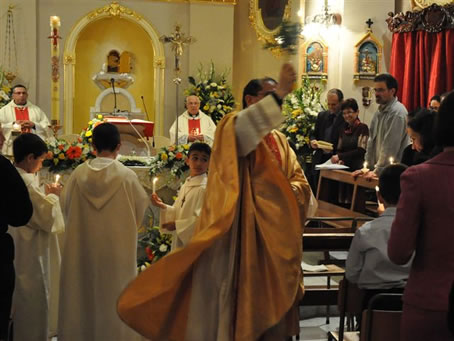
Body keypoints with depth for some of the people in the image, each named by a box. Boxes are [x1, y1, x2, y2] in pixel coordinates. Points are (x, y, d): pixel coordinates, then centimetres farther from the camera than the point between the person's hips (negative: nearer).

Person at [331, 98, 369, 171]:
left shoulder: (362, 128, -2)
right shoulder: (343, 130, 16)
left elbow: (361, 151, -10)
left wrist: (340, 157, -12)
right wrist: (339, 160, -4)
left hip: (357, 167, -4)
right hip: (345, 167, 5)